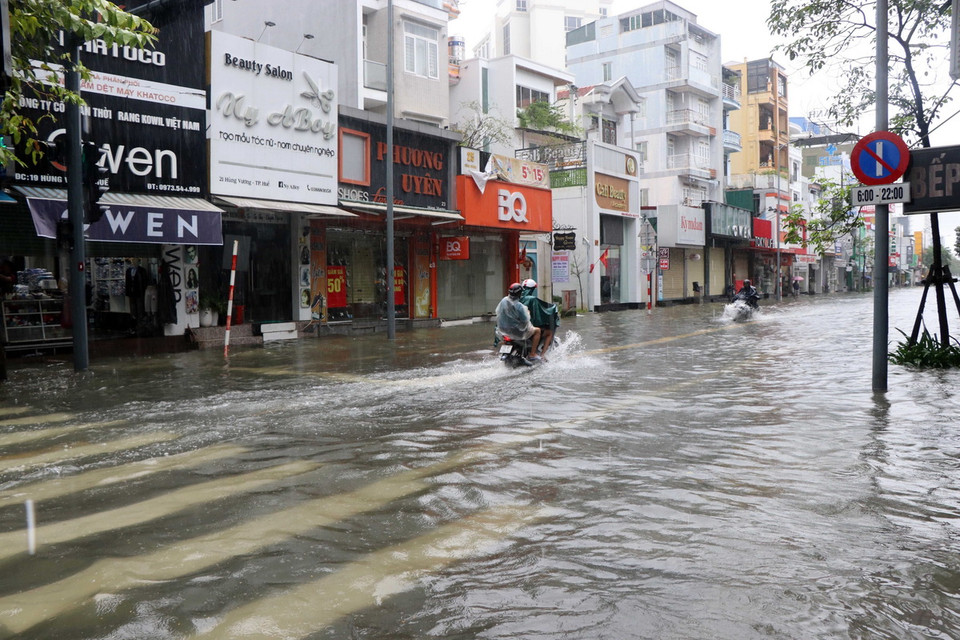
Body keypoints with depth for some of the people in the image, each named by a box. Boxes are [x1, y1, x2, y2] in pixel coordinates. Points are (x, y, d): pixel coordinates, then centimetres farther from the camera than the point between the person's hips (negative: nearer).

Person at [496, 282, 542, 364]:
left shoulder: (503, 301, -5)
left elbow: (498, 311, 11)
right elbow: (525, 320, -21)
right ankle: (532, 355, 8)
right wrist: (527, 313, -3)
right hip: (516, 332, -8)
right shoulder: (519, 306, -26)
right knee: (537, 331, 11)